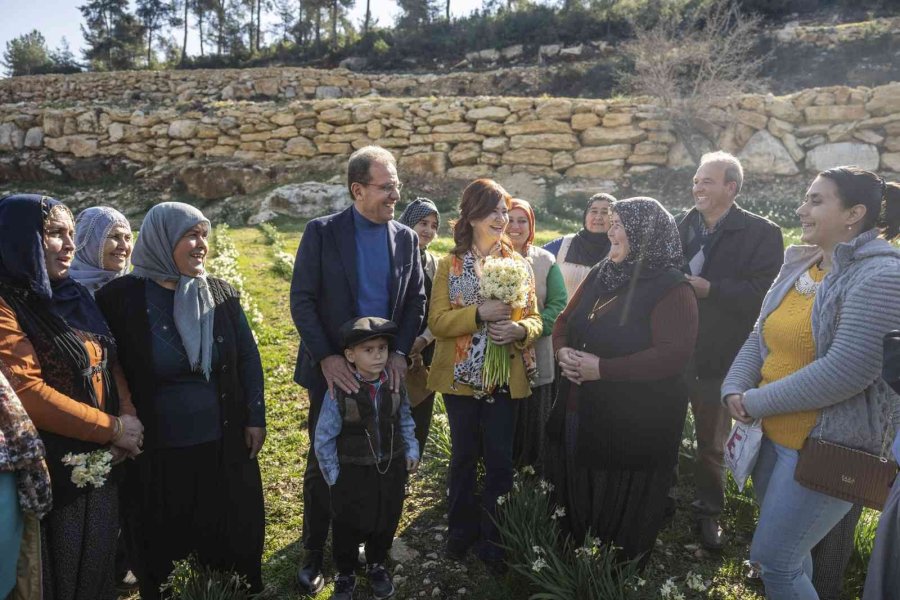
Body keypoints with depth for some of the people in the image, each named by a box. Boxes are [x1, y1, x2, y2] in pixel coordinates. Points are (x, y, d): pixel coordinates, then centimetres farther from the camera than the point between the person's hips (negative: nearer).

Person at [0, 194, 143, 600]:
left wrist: (128, 419, -7)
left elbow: (109, 364, 10)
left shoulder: (73, 296, 8)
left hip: (100, 464, 7)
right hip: (52, 470, -7)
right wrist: (113, 429, -17)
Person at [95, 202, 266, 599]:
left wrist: (255, 418, 1)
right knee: (166, 549, 16)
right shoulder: (121, 298, -10)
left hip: (224, 444, 3)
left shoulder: (221, 295, -1)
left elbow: (248, 359, 3)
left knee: (231, 535, 17)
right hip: (157, 452, -2)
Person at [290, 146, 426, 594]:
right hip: (333, 368, -2)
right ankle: (314, 551, 25)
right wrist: (326, 357, -18)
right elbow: (302, 300, -8)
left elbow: (417, 300, 5)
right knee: (323, 463, 7)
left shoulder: (406, 238, 5)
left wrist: (400, 353, -8)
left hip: (385, 367, 3)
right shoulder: (322, 232, -5)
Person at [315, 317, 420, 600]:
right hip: (353, 473, -3)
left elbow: (405, 422, 8)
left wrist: (411, 451, 2)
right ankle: (345, 576, 40)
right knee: (347, 527, 15)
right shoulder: (339, 392, -21)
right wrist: (334, 476, -9)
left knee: (386, 522, 21)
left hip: (391, 470, 3)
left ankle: (377, 566, 48)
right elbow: (323, 440, -12)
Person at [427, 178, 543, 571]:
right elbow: (437, 322, -8)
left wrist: (519, 329, -19)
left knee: (500, 460, 5)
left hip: (505, 377, 1)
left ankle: (494, 539, 23)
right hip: (460, 376, 0)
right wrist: (479, 313, -22)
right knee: (464, 455, 13)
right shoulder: (450, 265, 0)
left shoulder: (519, 263, 3)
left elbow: (535, 318, 3)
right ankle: (462, 530, 32)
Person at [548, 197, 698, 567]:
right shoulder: (599, 275, 9)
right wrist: (563, 350, -10)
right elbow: (564, 321, 14)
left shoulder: (671, 289, -15)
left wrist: (602, 368, -26)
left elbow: (673, 355, -24)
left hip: (635, 425, -7)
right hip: (578, 414, 8)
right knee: (575, 500, 21)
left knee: (624, 511, 10)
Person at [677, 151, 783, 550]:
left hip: (717, 356, -3)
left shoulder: (761, 233, -8)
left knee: (712, 442, 14)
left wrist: (709, 289, -24)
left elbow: (763, 292, -18)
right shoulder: (681, 227, 5)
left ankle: (708, 512, 32)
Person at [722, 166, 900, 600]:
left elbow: (850, 368, -26)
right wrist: (735, 388, -10)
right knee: (788, 553, 23)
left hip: (828, 447, -8)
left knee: (773, 561, 0)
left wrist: (757, 402, -19)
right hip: (773, 435, 8)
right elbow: (760, 337, 8)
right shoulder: (797, 266, 8)